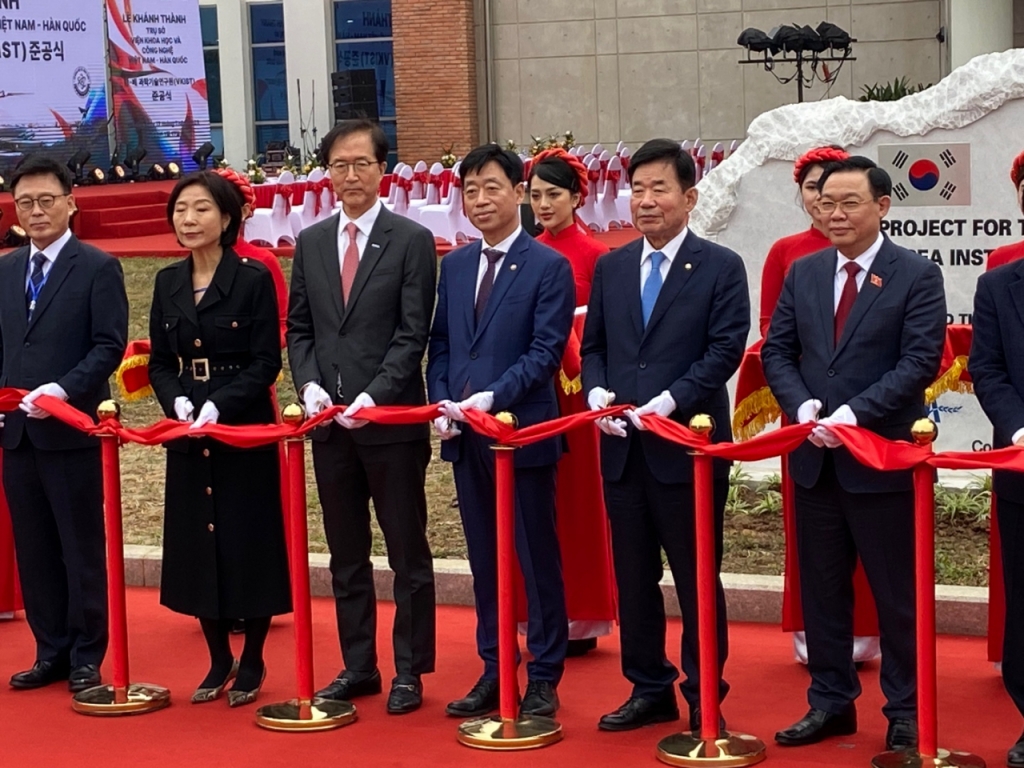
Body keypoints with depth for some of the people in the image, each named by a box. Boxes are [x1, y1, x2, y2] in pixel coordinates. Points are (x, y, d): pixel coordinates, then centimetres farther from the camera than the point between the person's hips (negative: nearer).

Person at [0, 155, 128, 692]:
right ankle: (51, 653, 19)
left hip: (72, 430, -6)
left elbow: (110, 346, -9)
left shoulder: (97, 268, -3)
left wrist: (63, 390, -20)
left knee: (82, 548, 2)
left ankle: (86, 659, 10)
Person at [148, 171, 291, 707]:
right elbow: (159, 362, 9)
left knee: (248, 540, 1)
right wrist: (177, 401, -11)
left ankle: (252, 663, 14)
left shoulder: (254, 279, -7)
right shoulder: (168, 283, 8)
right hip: (188, 436, 5)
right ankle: (218, 661, 21)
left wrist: (220, 404, -20)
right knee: (196, 541, 8)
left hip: (245, 429, -5)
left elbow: (266, 362, -9)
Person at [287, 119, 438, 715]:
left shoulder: (412, 241, -4)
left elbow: (413, 334, -9)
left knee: (408, 553, 3)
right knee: (347, 555, 12)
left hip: (392, 419, -5)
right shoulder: (311, 242, 10)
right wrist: (310, 385, -6)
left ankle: (410, 672, 11)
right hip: (330, 421, 5)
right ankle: (358, 666, 22)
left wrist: (372, 396, -18)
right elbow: (299, 329, 11)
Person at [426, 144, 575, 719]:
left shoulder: (550, 267, -5)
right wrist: (442, 403, -3)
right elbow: (440, 345, 13)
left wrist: (492, 397, -21)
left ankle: (544, 678, 11)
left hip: (523, 430, -6)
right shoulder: (454, 266, 13)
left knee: (537, 557, 2)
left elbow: (546, 351, -12)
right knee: (485, 558, 12)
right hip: (465, 435, 6)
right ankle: (494, 672, 21)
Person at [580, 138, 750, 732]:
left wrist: (670, 400, -19)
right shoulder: (610, 267, 12)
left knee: (696, 579, 2)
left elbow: (725, 350, -10)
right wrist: (597, 391, -5)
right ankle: (650, 689, 24)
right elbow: (593, 345, 15)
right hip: (621, 447, 5)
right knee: (633, 576, 12)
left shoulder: (721, 267, -2)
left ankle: (704, 701, 12)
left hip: (687, 444, -5)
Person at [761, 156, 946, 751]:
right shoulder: (802, 273, 10)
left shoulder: (918, 276, -5)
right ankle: (831, 702, 23)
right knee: (822, 589, 12)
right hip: (815, 459, 5)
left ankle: (905, 713, 15)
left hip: (881, 459, -5)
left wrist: (854, 413, -20)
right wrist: (803, 407, -9)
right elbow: (777, 351, 9)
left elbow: (921, 361, -12)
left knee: (897, 593, 4)